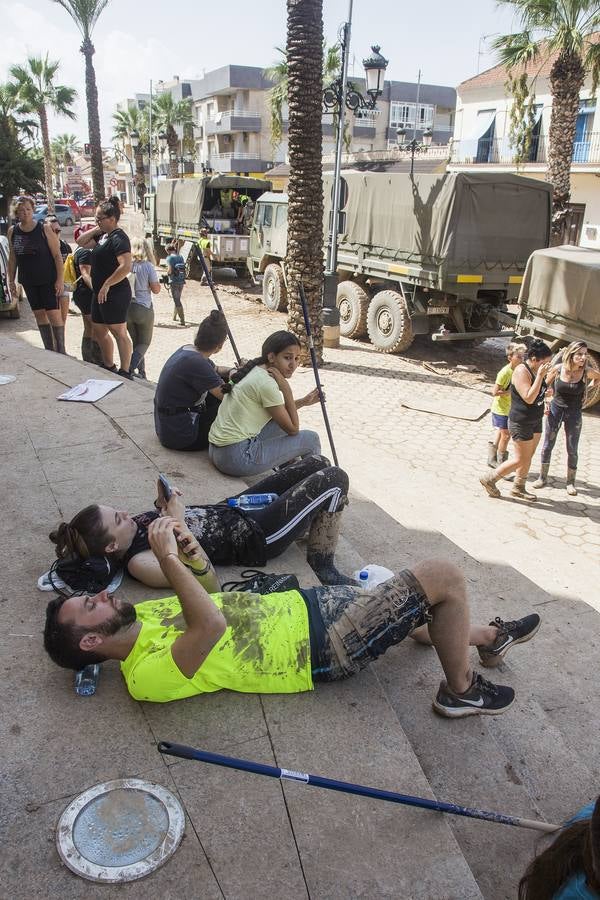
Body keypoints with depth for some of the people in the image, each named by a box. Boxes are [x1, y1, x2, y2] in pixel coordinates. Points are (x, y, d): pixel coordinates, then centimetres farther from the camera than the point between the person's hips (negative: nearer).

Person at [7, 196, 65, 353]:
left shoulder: (44, 229, -9)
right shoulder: (12, 231, 3)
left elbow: (57, 255, -9)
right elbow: (12, 258, 11)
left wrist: (60, 279, -15)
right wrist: (11, 281, 7)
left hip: (48, 280, -5)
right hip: (28, 282, 5)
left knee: (54, 313, -8)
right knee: (39, 314, 9)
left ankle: (61, 351, 0)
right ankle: (49, 350, 18)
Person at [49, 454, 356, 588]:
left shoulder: (135, 527, -4)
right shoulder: (140, 563, -28)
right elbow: (209, 582, -35)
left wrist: (167, 504, -10)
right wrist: (179, 524, -35)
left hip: (232, 510, 9)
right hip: (255, 537, -8)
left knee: (316, 463, 10)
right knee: (334, 478, -11)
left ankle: (313, 519, 37)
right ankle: (324, 567, 2)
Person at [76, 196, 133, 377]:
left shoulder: (119, 238, -16)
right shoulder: (103, 235, 13)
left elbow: (126, 267, -27)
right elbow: (81, 242, 23)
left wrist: (106, 285, -21)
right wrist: (96, 229, 10)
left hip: (115, 293, -10)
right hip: (100, 293, 10)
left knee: (119, 333, -5)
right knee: (99, 331, 17)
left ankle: (125, 373, 1)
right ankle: (108, 367, 29)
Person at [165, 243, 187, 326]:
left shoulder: (169, 258, -9)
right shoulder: (181, 257, 9)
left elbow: (170, 271, -17)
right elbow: (184, 268, 11)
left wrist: (167, 272, 4)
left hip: (174, 282, -6)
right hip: (182, 281, 6)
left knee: (177, 301, -3)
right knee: (177, 299, 20)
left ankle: (182, 320, -8)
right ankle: (174, 317, 34)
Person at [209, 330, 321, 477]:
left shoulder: (253, 371, 10)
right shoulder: (267, 384, -17)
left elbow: (281, 413, 24)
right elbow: (293, 429, -8)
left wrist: (303, 402, 15)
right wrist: (286, 389, -10)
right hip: (237, 457, -9)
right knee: (311, 440, -1)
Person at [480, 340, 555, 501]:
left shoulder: (535, 371, 5)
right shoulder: (522, 371, -21)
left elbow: (542, 390, 18)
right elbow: (529, 398, -28)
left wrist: (551, 376, 3)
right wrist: (540, 376, -28)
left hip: (535, 421, 9)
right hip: (521, 423, -9)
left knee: (528, 457, 15)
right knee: (521, 460, -2)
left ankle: (518, 488, 28)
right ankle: (489, 479, 10)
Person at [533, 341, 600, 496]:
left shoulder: (587, 372, -15)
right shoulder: (558, 369, -13)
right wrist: (546, 403, -2)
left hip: (574, 413, 0)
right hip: (555, 409, 0)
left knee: (572, 450, 6)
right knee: (547, 446, 6)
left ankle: (570, 482, 19)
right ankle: (543, 478, 20)